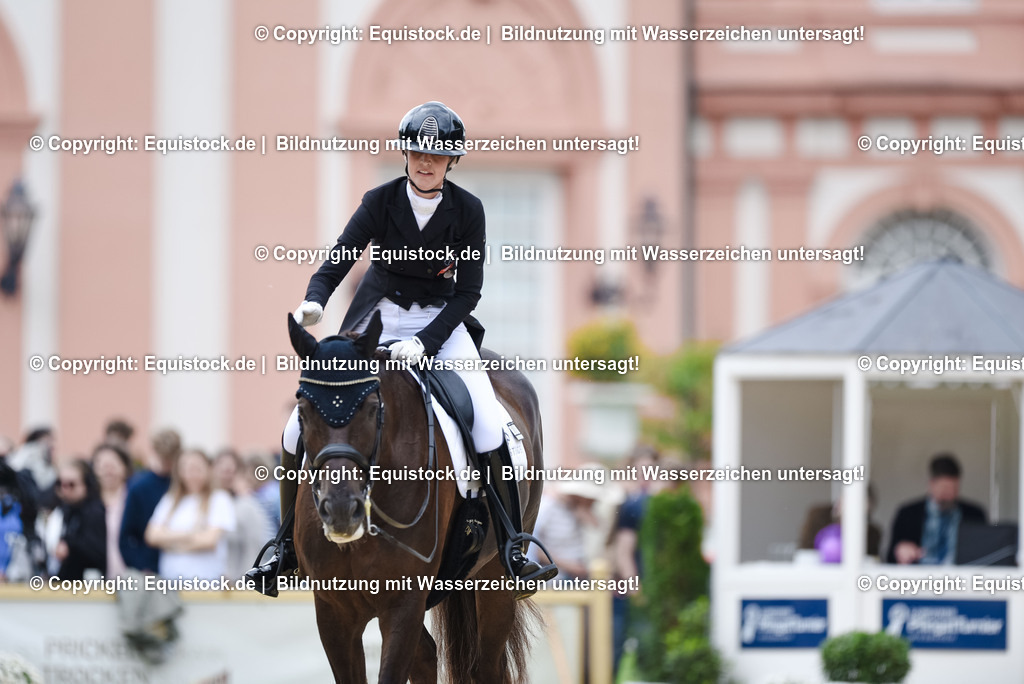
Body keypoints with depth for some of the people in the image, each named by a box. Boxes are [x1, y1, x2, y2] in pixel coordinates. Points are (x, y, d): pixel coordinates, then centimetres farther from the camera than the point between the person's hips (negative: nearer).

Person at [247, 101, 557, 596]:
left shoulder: (467, 210, -8)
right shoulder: (381, 202, -8)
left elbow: (468, 292, -8)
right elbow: (339, 259, -15)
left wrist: (424, 343, -23)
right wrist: (314, 300, -38)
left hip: (440, 321, -1)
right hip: (377, 317, 1)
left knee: (488, 425, -24)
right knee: (301, 425, -10)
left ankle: (511, 546, -14)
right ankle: (289, 547, 6)